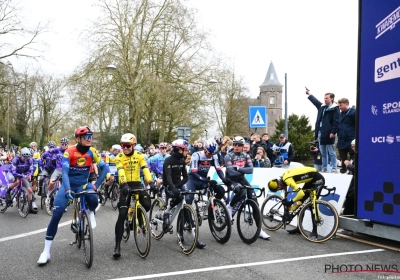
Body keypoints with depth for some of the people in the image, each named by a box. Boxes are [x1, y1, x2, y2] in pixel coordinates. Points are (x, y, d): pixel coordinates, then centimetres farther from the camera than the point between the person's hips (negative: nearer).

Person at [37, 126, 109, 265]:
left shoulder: (92, 152, -9)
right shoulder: (69, 152, -17)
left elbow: (104, 167, -8)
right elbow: (64, 172, -26)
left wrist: (95, 185, -16)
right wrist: (68, 190, -40)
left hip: (83, 185, 1)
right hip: (68, 185, -1)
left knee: (94, 200, -33)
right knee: (56, 216, -11)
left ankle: (90, 213, 6)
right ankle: (46, 251, 1)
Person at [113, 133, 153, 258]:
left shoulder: (139, 156, 0)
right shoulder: (119, 157, -6)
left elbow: (145, 169, -11)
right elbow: (121, 172, -22)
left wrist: (150, 181, -27)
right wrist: (124, 184, -38)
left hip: (137, 184, 2)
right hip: (125, 185, -2)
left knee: (147, 204, -23)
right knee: (122, 215, -9)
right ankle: (117, 245, -5)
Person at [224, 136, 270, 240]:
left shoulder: (246, 156, 0)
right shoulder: (228, 156, -13)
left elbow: (250, 169, -16)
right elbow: (231, 172, -24)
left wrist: (238, 168, -26)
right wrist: (244, 170, -18)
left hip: (241, 179, 5)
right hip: (231, 180, -5)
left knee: (254, 199, -8)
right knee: (241, 192, -37)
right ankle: (229, 207, -4)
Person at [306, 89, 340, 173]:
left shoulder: (334, 109, -8)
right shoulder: (322, 107, 14)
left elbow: (336, 122, -14)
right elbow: (315, 101, 33)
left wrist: (333, 132, -21)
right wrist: (309, 94, 41)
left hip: (329, 134, -8)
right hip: (320, 133, 8)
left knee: (331, 153, -2)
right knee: (323, 153, 13)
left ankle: (334, 169, 1)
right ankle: (324, 169, 19)